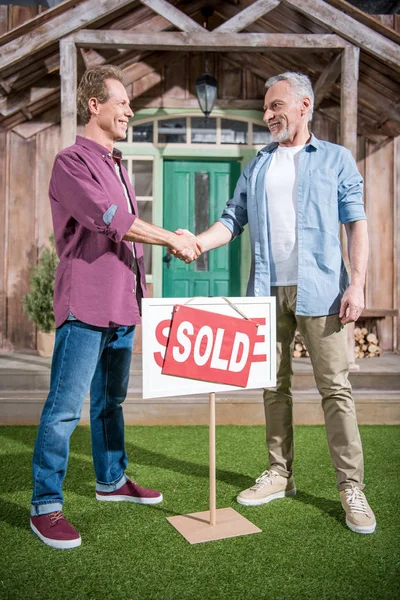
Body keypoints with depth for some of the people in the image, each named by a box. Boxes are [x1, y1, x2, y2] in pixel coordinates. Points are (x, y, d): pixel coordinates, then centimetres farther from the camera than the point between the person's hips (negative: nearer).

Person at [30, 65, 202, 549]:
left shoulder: (116, 166, 20)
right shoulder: (72, 161, -6)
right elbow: (109, 219, -19)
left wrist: (140, 291, 19)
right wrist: (172, 239, -12)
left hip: (121, 306, 9)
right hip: (85, 306, -8)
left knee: (110, 400, 18)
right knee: (64, 408, -5)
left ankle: (111, 480, 32)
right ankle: (45, 506, 7)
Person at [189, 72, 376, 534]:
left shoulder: (336, 159, 8)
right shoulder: (256, 166, 17)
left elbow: (356, 223, 2)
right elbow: (233, 220, 11)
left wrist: (356, 283, -9)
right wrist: (196, 242, -8)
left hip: (319, 289, -3)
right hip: (267, 291, 4)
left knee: (334, 388, -3)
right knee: (274, 386, 9)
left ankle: (351, 488, 7)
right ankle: (280, 475, 22)